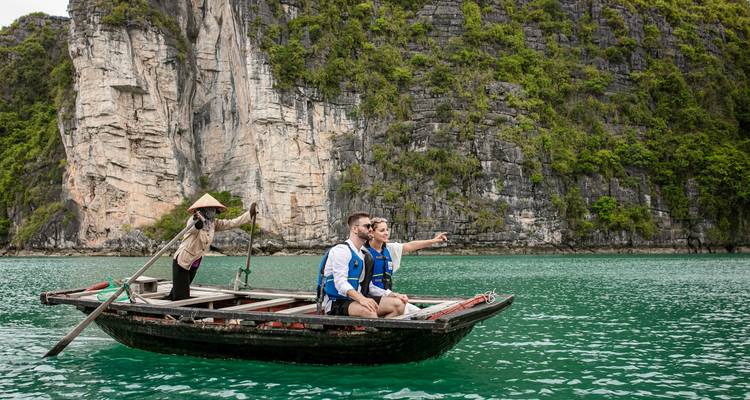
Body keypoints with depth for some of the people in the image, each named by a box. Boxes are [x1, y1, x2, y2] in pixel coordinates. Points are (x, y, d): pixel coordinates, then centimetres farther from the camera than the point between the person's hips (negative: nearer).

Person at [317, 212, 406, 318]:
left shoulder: (365, 255, 19)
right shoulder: (341, 250, -8)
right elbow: (340, 282, -21)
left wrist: (392, 295, 6)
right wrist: (361, 298, -37)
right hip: (337, 303, -8)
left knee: (398, 305, -11)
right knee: (368, 311, -38)